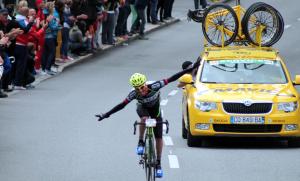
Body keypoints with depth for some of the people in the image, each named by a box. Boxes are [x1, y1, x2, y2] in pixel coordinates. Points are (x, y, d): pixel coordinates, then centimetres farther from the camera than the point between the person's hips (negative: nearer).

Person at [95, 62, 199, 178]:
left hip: (155, 108, 0)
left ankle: (158, 163, 9)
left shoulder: (154, 86, -37)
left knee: (158, 137, -2)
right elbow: (122, 105, -26)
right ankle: (141, 142, -19)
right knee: (144, 118, -38)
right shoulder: (134, 94, -32)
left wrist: (190, 69, -43)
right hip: (142, 108, 0)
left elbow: (171, 79, -39)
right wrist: (106, 115, -29)